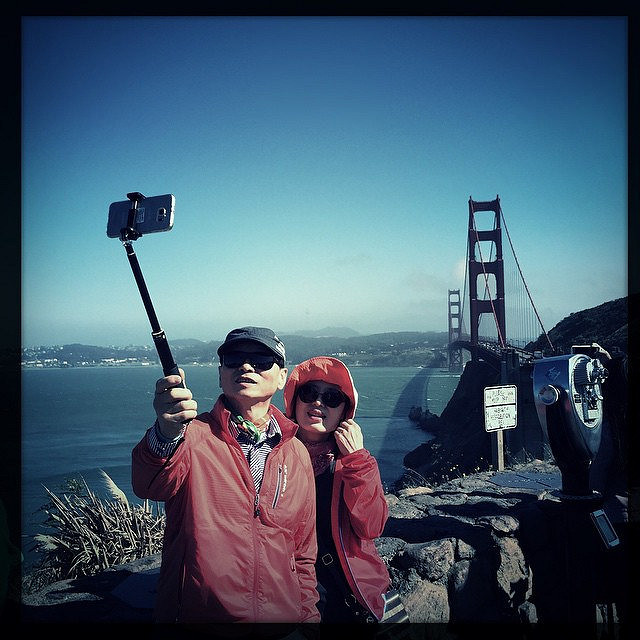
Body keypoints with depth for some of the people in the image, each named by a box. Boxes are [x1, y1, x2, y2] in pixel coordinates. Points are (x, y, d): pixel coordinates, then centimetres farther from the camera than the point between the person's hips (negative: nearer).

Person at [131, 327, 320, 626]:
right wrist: (166, 433, -45)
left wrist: (308, 615, 6)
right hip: (195, 615, -3)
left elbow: (303, 555, 12)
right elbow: (148, 486, -28)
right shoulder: (193, 435, -7)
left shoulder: (297, 454, 4)